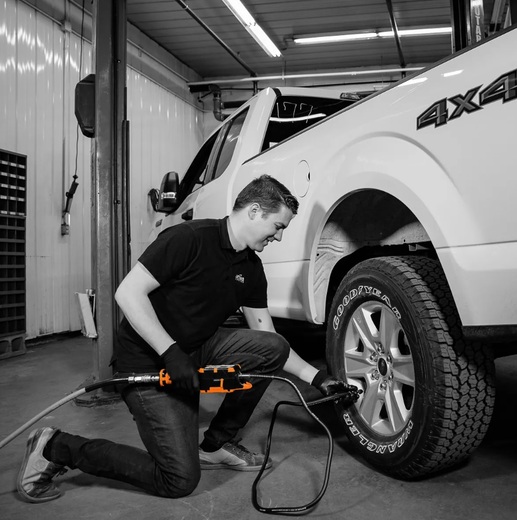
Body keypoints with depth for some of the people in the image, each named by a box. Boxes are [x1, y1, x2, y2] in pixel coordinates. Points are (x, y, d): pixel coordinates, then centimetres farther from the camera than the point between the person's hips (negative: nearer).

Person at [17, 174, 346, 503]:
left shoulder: (252, 269, 4)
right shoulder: (191, 238, -20)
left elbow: (269, 340, 9)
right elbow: (128, 293, -23)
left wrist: (315, 377, 2)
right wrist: (171, 352, -29)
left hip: (197, 351, 7)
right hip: (148, 362, -7)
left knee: (272, 347, -12)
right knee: (180, 480, -9)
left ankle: (216, 444, 5)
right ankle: (56, 448, 4)